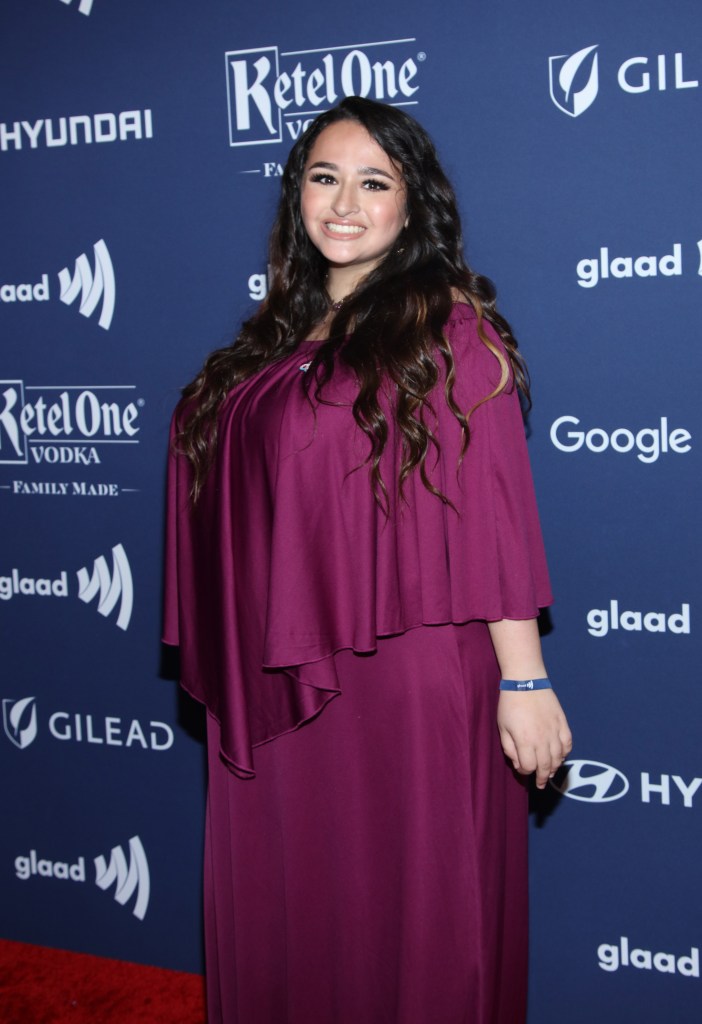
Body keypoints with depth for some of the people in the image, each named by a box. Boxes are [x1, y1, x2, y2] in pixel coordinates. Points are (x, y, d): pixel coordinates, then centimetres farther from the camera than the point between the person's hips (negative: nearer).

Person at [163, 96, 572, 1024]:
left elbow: (495, 506, -11)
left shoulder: (449, 328, -5)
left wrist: (523, 680, -14)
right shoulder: (277, 339, 13)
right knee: (281, 904, 16)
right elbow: (240, 513, 15)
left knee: (409, 909, 6)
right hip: (282, 687, 6)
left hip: (407, 678, -6)